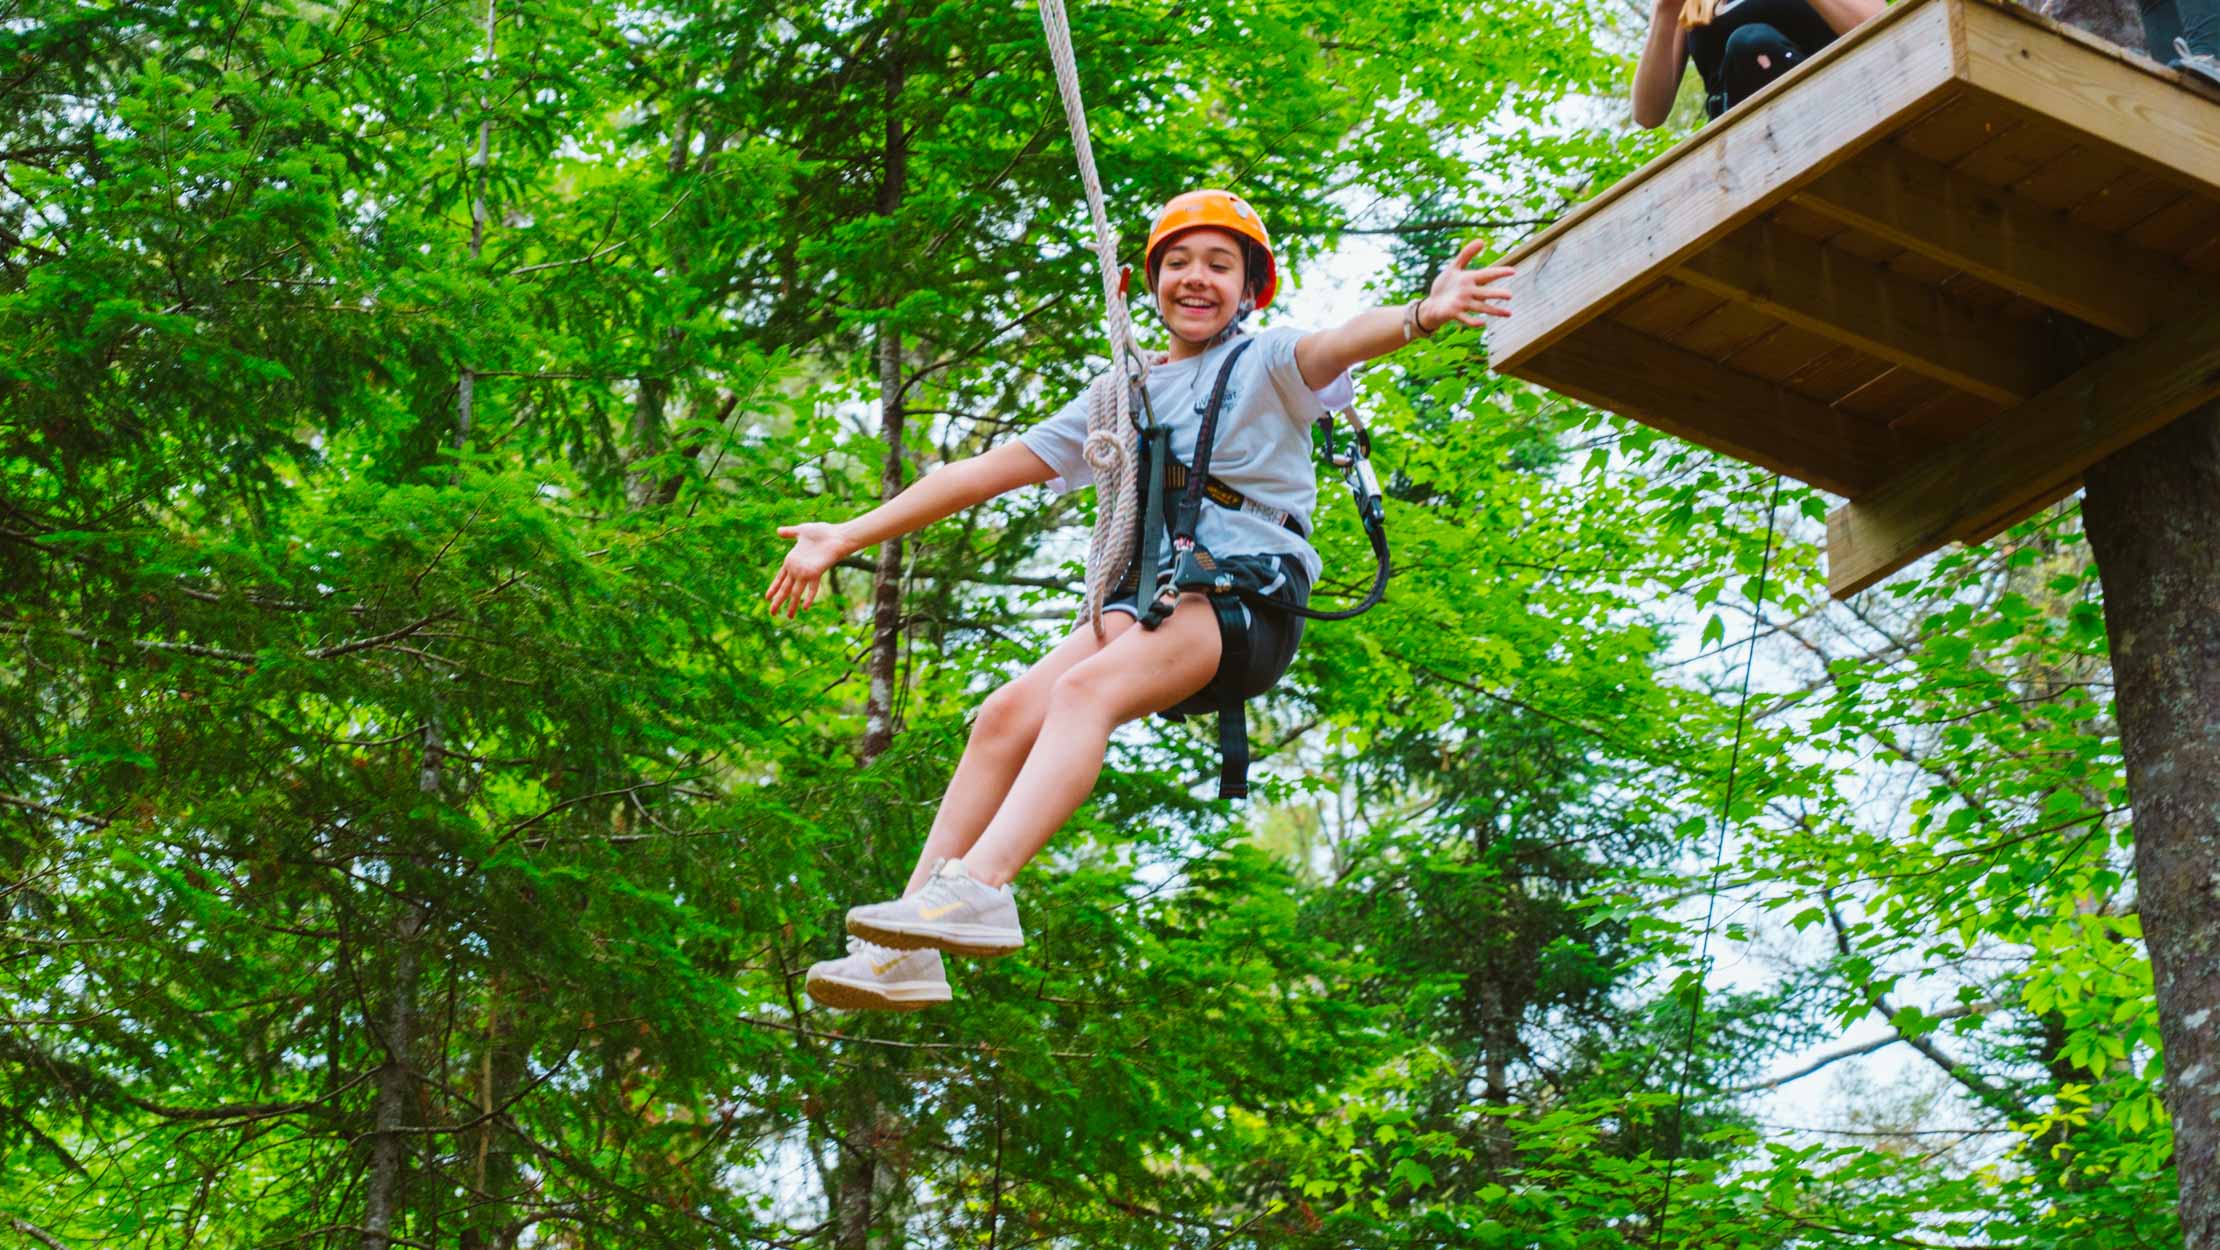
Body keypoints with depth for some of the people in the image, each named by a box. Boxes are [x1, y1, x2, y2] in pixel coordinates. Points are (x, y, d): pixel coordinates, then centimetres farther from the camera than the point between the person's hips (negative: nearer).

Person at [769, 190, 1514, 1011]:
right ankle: (907, 949, -24)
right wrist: (844, 538, 19)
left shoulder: (1264, 365, 7)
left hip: (1251, 597, -5)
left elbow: (1337, 344, -17)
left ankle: (981, 886, -49)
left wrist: (1421, 315, -42)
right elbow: (986, 472, 22)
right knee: (1007, 714, -18)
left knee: (1085, 688, -31)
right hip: (1152, 602, 5)